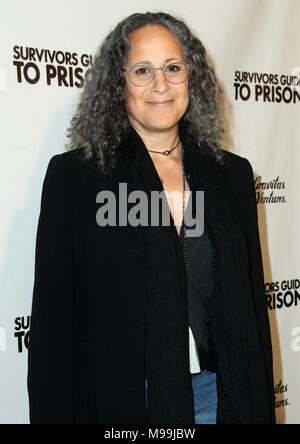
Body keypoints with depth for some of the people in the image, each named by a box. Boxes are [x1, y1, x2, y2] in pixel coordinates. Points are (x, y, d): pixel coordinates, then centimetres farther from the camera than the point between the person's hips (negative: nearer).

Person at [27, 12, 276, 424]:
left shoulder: (232, 173, 4)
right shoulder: (73, 174, -6)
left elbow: (253, 301, 7)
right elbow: (52, 317, -6)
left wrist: (260, 406, 7)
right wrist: (54, 413, -8)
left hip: (215, 395, 3)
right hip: (118, 398, -2)